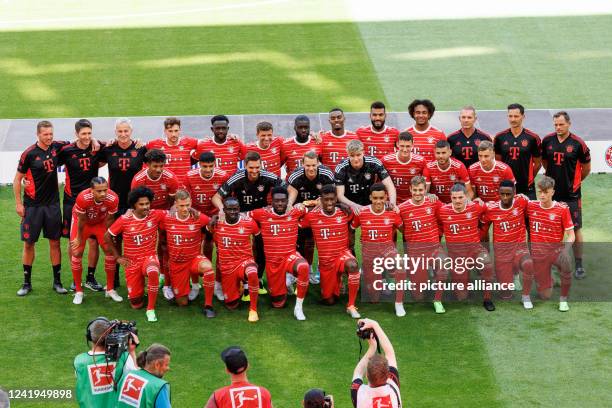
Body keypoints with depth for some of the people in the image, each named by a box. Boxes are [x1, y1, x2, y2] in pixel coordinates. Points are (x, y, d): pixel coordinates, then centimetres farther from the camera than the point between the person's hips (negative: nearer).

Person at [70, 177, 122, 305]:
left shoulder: (113, 199, -35)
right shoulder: (83, 198, -41)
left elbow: (109, 219, -15)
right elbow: (81, 220, -23)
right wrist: (79, 238, -9)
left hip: (101, 222, 2)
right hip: (83, 221, -2)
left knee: (110, 250, -2)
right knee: (76, 253, -7)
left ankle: (110, 289, 13)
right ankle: (78, 291, 6)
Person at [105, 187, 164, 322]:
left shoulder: (155, 215, -11)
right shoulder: (124, 220, -13)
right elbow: (107, 236, 1)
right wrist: (118, 257, 2)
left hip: (150, 257, 0)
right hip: (132, 262, 1)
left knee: (153, 272, -40)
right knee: (136, 305, 1)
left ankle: (151, 309, -23)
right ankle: (139, 290, 40)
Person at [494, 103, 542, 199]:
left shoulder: (532, 138, -1)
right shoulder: (500, 137, 4)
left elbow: (538, 163, 7)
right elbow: (497, 161, 12)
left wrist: (529, 178, 5)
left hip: (526, 188, -2)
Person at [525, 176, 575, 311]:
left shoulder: (562, 209, -7)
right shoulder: (531, 206, -1)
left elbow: (571, 235, -7)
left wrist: (566, 249, -24)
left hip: (556, 250, -1)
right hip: (538, 253, 1)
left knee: (565, 261, -37)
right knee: (545, 295, -4)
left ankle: (563, 299, -15)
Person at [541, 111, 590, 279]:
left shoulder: (578, 144, -11)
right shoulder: (547, 141, -1)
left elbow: (586, 167, 2)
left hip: (571, 194, -3)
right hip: (551, 192, 3)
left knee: (575, 229, 0)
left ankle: (579, 265, 7)